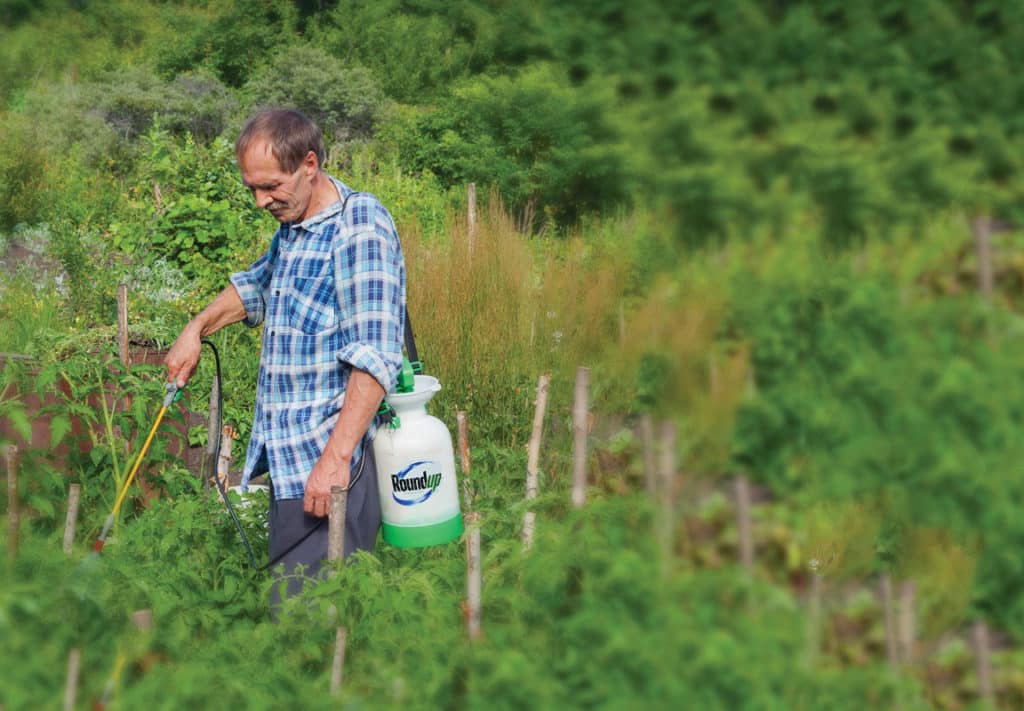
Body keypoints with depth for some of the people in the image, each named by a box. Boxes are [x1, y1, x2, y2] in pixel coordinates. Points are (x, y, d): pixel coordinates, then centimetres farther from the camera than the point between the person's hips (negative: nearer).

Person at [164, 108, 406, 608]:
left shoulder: (360, 227, -12)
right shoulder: (292, 225, 16)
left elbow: (373, 357, -21)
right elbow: (257, 285, 41)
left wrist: (336, 459, -25)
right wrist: (196, 329, 29)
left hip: (328, 460, -9)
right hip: (284, 455, 9)